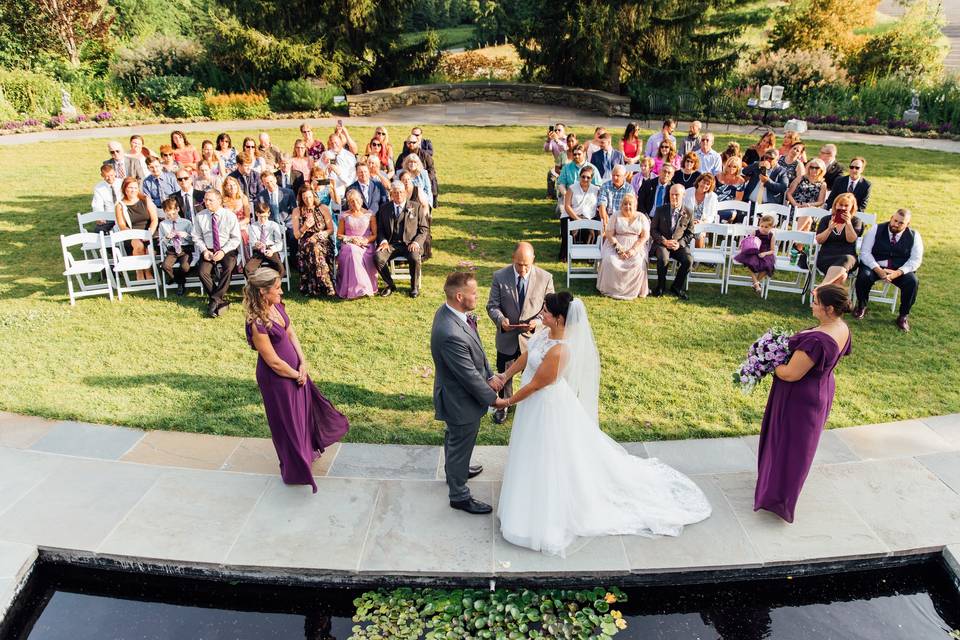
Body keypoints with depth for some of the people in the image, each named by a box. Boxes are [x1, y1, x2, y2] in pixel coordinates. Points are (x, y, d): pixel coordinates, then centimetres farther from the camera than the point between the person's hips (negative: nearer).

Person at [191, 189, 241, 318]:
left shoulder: (229, 215, -1)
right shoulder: (200, 217, 6)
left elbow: (236, 238, -2)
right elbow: (197, 237, 9)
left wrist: (223, 251, -14)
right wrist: (204, 251, -10)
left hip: (227, 251, -2)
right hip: (208, 251, 2)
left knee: (228, 268, -33)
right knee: (202, 271, -25)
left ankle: (215, 300, -24)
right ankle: (221, 302, -16)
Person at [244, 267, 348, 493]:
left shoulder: (277, 306, -7)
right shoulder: (257, 324, -31)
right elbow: (274, 363, -25)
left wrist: (303, 364, -8)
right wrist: (297, 375, -10)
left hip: (295, 369, 8)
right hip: (277, 378, -8)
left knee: (305, 406, 28)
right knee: (288, 422, 12)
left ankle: (310, 448, 55)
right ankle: (295, 470, 35)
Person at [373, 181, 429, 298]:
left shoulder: (416, 207, 8)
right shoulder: (384, 208, 13)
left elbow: (424, 228, 7)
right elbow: (380, 229, 15)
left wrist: (416, 242, -10)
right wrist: (383, 241, -6)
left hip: (410, 244, -2)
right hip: (391, 244, 2)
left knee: (415, 259, -34)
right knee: (378, 257, -27)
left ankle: (414, 287, -7)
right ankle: (389, 285, -3)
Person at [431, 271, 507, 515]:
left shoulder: (449, 311, -8)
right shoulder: (451, 334, -39)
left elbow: (477, 348, 3)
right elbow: (469, 375, -28)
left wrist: (490, 375, -3)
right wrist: (492, 399, -14)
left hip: (456, 394, 9)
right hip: (460, 401, -9)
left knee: (454, 438, 32)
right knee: (461, 445, 13)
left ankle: (456, 470, 58)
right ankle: (459, 495, 35)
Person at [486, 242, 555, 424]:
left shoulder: (545, 278, -12)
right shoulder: (500, 276, -12)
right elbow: (492, 305, -7)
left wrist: (537, 322, -25)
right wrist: (500, 319, -28)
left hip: (532, 337, 0)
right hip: (506, 336, 1)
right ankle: (503, 405, 45)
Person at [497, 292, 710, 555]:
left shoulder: (558, 351, -35)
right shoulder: (545, 333, -9)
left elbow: (536, 384, -25)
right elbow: (524, 358, 5)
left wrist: (509, 401, -13)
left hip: (549, 407, -9)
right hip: (537, 405, 9)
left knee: (552, 457, 10)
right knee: (539, 454, 28)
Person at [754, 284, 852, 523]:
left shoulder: (816, 340, -36)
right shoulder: (842, 329, -6)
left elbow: (791, 374, -30)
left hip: (800, 399, -9)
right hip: (820, 390, 9)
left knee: (789, 443, 8)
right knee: (799, 443, 27)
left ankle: (780, 497, 22)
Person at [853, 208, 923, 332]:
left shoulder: (914, 236, -1)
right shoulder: (876, 230, -5)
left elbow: (915, 260, -4)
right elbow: (865, 252, -9)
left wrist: (897, 273, -22)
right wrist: (878, 270, -23)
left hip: (900, 270, 1)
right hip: (875, 267, -1)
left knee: (912, 282, -28)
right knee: (864, 275, -32)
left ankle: (903, 316, -6)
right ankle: (861, 306, -4)